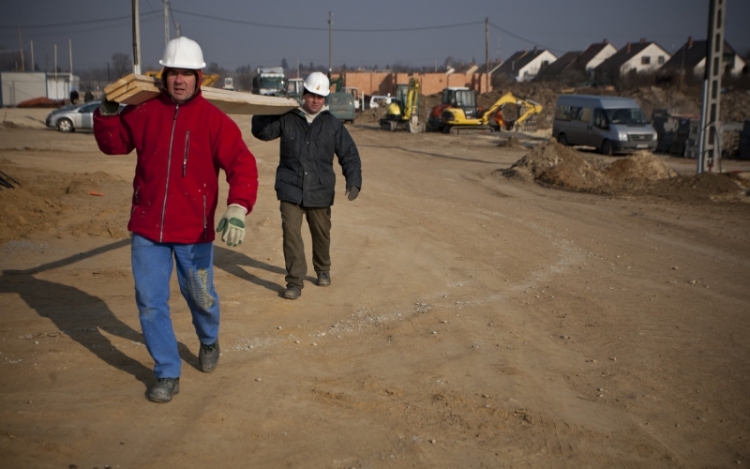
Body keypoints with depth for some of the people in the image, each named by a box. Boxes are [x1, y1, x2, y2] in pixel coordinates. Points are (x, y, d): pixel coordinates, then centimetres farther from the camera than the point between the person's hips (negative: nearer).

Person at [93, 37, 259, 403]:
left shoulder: (213, 119, -8)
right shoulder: (144, 112, 2)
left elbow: (242, 165, -15)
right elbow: (113, 143, 17)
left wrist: (238, 207, -31)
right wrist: (107, 112, -1)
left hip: (193, 230, -2)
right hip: (147, 227, 3)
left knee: (200, 297, 13)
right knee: (150, 302, 3)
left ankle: (209, 342, 46)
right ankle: (167, 374, 19)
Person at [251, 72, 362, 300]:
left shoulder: (333, 125, 1)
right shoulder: (287, 119, 0)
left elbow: (349, 155, 2)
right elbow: (261, 131, 4)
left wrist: (353, 182, -10)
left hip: (320, 191, 1)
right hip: (291, 189, -1)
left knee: (321, 234, 16)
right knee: (291, 234, -9)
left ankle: (323, 270, 40)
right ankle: (295, 281, -1)